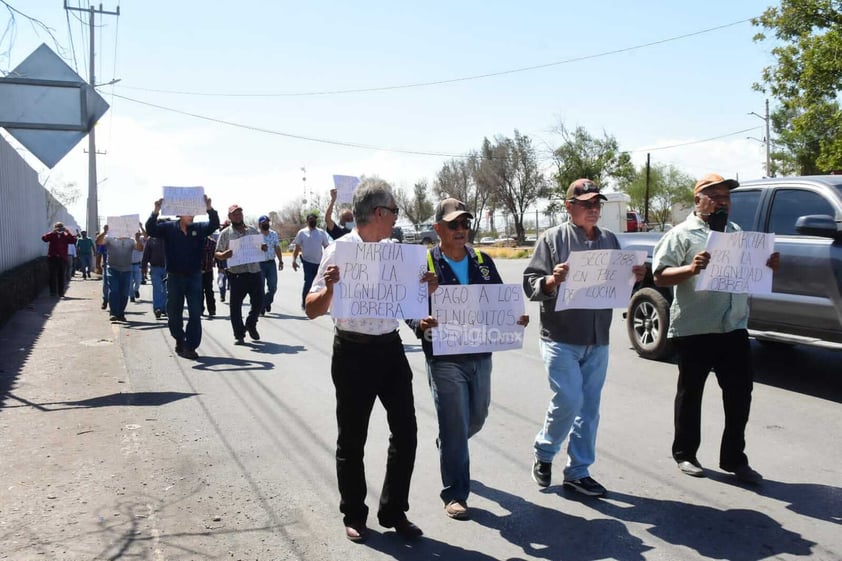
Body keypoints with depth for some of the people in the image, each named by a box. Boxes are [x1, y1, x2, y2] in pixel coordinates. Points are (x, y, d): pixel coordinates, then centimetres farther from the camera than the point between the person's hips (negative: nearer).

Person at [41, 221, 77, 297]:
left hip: (62, 259, 1)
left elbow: (74, 240, -8)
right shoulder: (52, 235, 6)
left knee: (61, 276, 6)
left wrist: (68, 232, -16)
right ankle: (53, 291, 0)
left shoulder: (66, 236, 8)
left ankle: (61, 292, 12)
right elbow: (44, 238, -12)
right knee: (52, 276, -3)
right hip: (52, 258, -1)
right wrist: (52, 232, -20)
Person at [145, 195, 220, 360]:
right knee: (174, 313, 10)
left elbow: (214, 224, -13)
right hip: (175, 277, 0)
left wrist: (209, 209, -31)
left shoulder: (199, 228, 2)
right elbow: (150, 229, -11)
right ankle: (180, 340, 33)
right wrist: (156, 212, -29)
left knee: (195, 314, -4)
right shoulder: (169, 228, 0)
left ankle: (190, 347, 1)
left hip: (194, 277, 0)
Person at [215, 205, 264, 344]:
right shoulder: (225, 233, 3)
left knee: (258, 302, 6)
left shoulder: (253, 230, 12)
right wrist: (224, 255, -20)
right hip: (237, 274, -2)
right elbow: (217, 254, 3)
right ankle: (239, 334, 11)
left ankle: (251, 325, 32)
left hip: (255, 272, 3)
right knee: (235, 305, 0)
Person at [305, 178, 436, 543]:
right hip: (354, 352, -5)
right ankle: (354, 515, 28)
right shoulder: (339, 251, -10)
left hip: (391, 348, 5)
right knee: (352, 440, 9)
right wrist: (329, 288, -29)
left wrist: (427, 289, -3)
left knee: (405, 432, 8)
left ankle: (394, 512, 26)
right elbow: (313, 311, -10)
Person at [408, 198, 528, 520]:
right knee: (455, 427, -2)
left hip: (480, 355, 5)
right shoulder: (425, 264, -6)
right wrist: (421, 324, -30)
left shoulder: (483, 262, 9)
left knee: (477, 417, 19)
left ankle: (448, 448, 50)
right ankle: (455, 494, 12)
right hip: (445, 358, -5)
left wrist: (516, 319, -8)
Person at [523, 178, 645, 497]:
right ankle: (543, 453, 17)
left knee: (589, 408, 8)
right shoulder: (553, 239, -3)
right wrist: (552, 280, -27)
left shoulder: (610, 240, 12)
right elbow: (530, 284, -8)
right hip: (561, 338, -5)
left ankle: (578, 472, 20)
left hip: (598, 341, 5)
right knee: (569, 401, -10)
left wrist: (634, 278, -3)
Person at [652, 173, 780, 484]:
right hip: (693, 330, -5)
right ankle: (685, 453, 24)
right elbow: (660, 276, -13)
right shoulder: (682, 234, -4)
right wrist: (691, 268, -29)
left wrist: (769, 267, 0)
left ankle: (734, 459, 21)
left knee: (740, 394, 7)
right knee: (690, 394, 9)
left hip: (734, 328, 6)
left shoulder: (737, 233, 16)